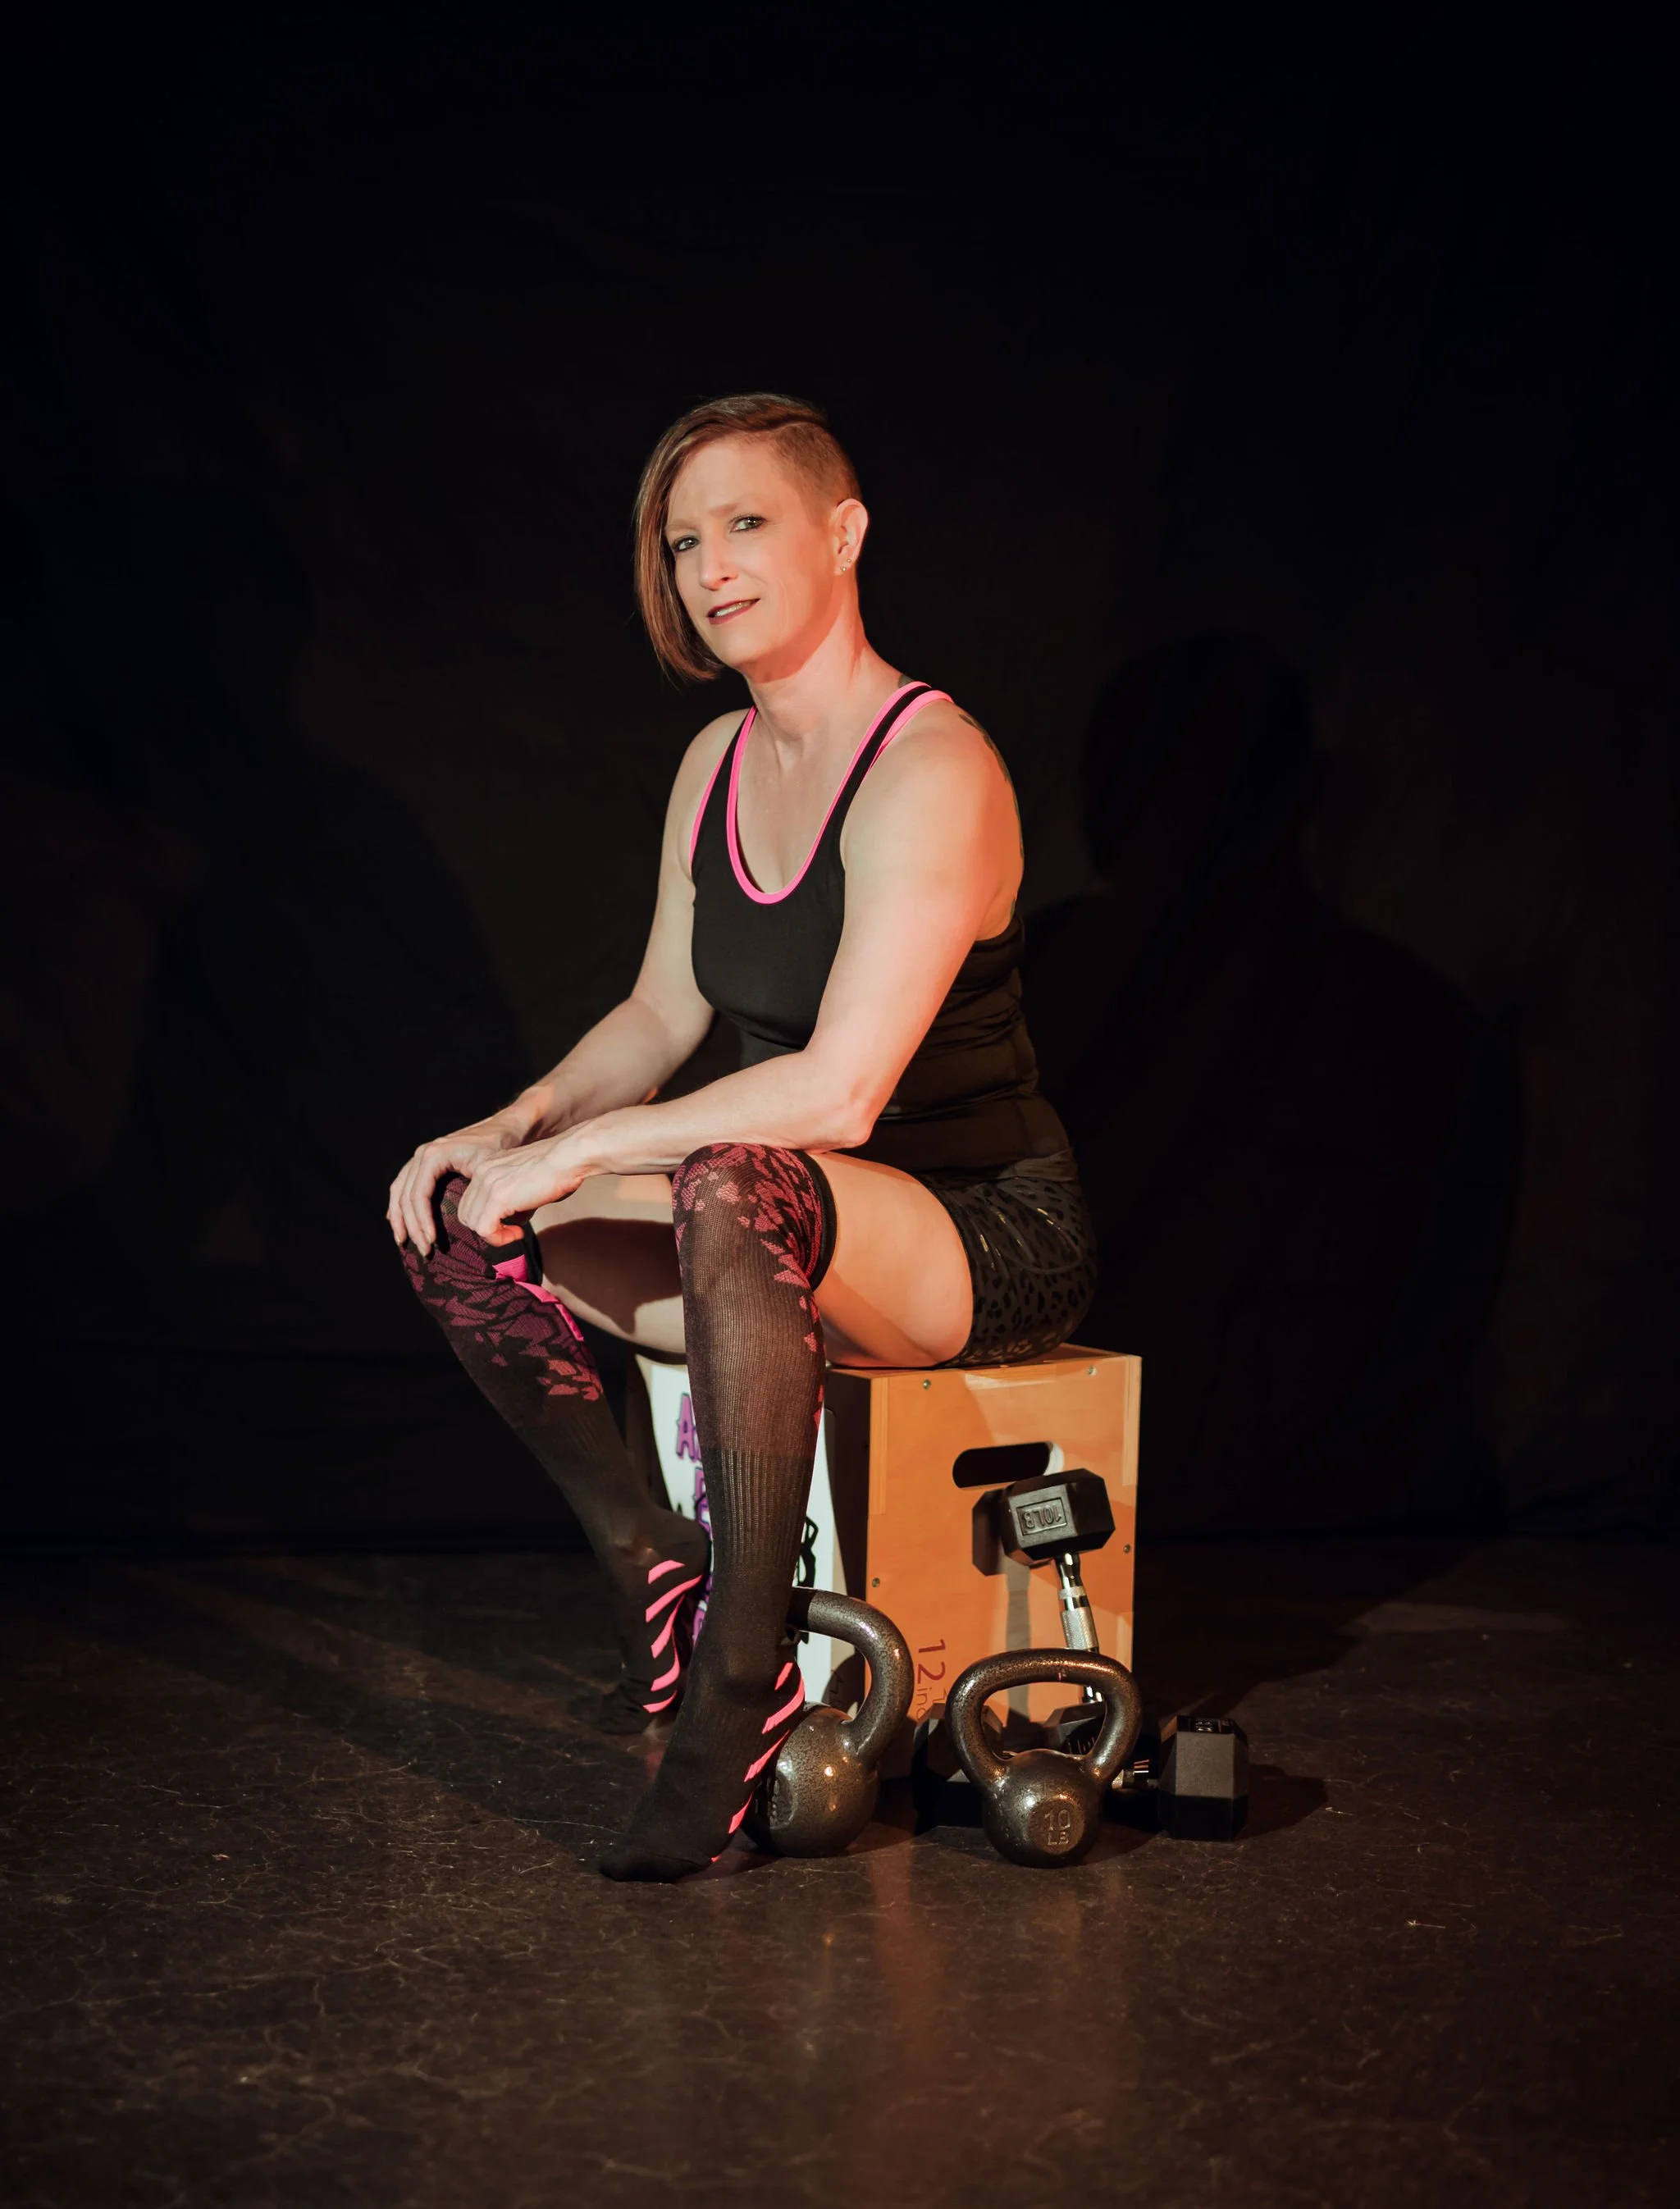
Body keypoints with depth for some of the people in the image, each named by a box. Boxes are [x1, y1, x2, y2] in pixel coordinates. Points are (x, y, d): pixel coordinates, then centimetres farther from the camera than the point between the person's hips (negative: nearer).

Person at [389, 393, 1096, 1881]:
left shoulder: (932, 769, -19)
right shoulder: (718, 764, 7)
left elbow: (839, 1089, -28)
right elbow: (661, 1016, 15)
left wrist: (579, 1151, -24)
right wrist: (516, 1128, -4)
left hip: (994, 1241, -8)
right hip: (800, 1237, 8)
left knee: (733, 1189, -40)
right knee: (454, 1221, -7)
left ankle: (744, 1671, -27)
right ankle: (643, 1557, 3)